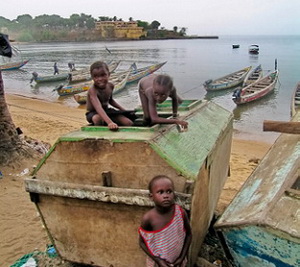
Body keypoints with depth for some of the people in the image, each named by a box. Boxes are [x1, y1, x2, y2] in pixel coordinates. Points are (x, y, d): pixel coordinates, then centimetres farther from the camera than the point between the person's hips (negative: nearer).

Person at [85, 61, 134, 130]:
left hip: (107, 111, 5)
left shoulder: (110, 86, -9)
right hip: (93, 113, -5)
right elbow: (98, 108, -47)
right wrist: (109, 122, -61)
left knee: (129, 123, -10)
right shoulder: (92, 90, -31)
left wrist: (122, 109, 4)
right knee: (98, 119, -42)